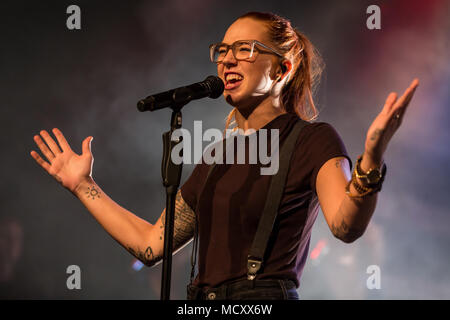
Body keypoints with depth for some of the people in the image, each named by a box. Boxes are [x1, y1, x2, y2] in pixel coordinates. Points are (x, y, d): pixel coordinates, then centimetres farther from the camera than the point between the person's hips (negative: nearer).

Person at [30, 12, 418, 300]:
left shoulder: (313, 141, -1)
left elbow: (346, 225, -19)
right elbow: (151, 243, 20)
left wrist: (371, 158, -37)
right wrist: (83, 185, 23)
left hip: (265, 294, -5)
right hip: (203, 302, 6)